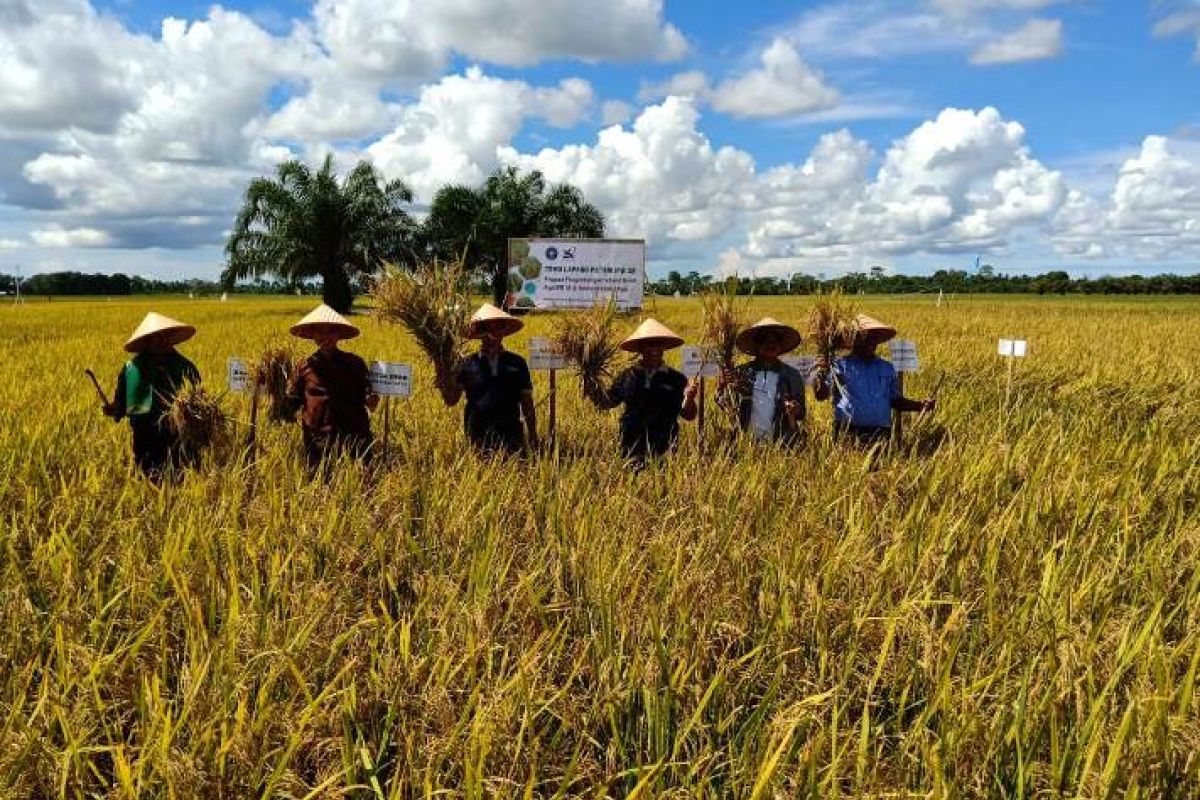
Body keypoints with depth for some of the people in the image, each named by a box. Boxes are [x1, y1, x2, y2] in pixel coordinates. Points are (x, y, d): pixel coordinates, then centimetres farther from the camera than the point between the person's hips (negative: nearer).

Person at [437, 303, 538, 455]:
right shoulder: (467, 365, 6)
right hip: (478, 441, 0)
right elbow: (451, 400, 5)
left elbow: (527, 403, 12)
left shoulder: (517, 363, 9)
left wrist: (533, 437, 9)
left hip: (512, 438, 1)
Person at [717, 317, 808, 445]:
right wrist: (722, 386, -15)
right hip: (747, 444, 0)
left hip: (782, 444, 0)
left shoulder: (793, 376, 6)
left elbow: (801, 415, 10)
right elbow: (726, 405, 2)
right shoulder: (741, 373, 4)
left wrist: (797, 411, -12)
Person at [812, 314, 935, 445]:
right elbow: (821, 395, -6)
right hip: (849, 434, -3)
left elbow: (896, 401, 20)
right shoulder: (840, 365, 3)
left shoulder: (887, 368, 15)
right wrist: (821, 375, -26)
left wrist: (920, 405, 5)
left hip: (881, 434, 3)